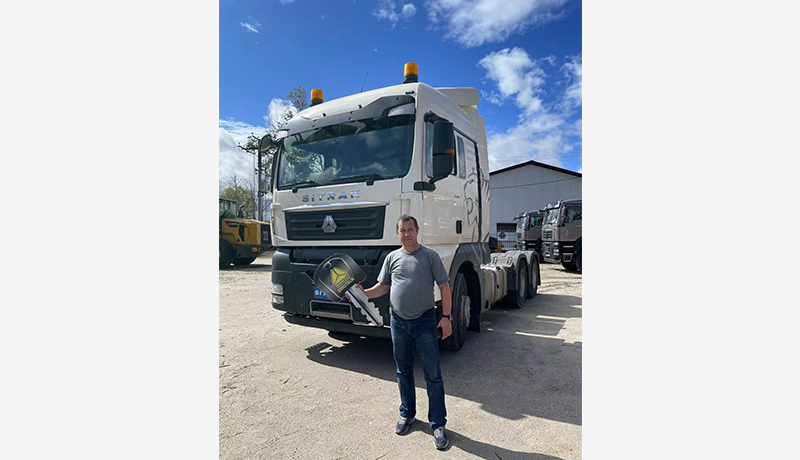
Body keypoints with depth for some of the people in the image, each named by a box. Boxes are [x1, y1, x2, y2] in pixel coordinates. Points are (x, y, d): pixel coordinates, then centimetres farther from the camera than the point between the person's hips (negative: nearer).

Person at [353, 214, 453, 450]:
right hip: (398, 322, 4)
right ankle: (407, 413, 36)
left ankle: (438, 424, 17)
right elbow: (382, 287, 10)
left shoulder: (430, 256, -3)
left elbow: (445, 287, -2)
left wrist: (446, 317, -10)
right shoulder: (392, 257, 6)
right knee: (403, 371, 17)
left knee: (432, 375, 3)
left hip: (424, 322, -3)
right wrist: (362, 293, -7)